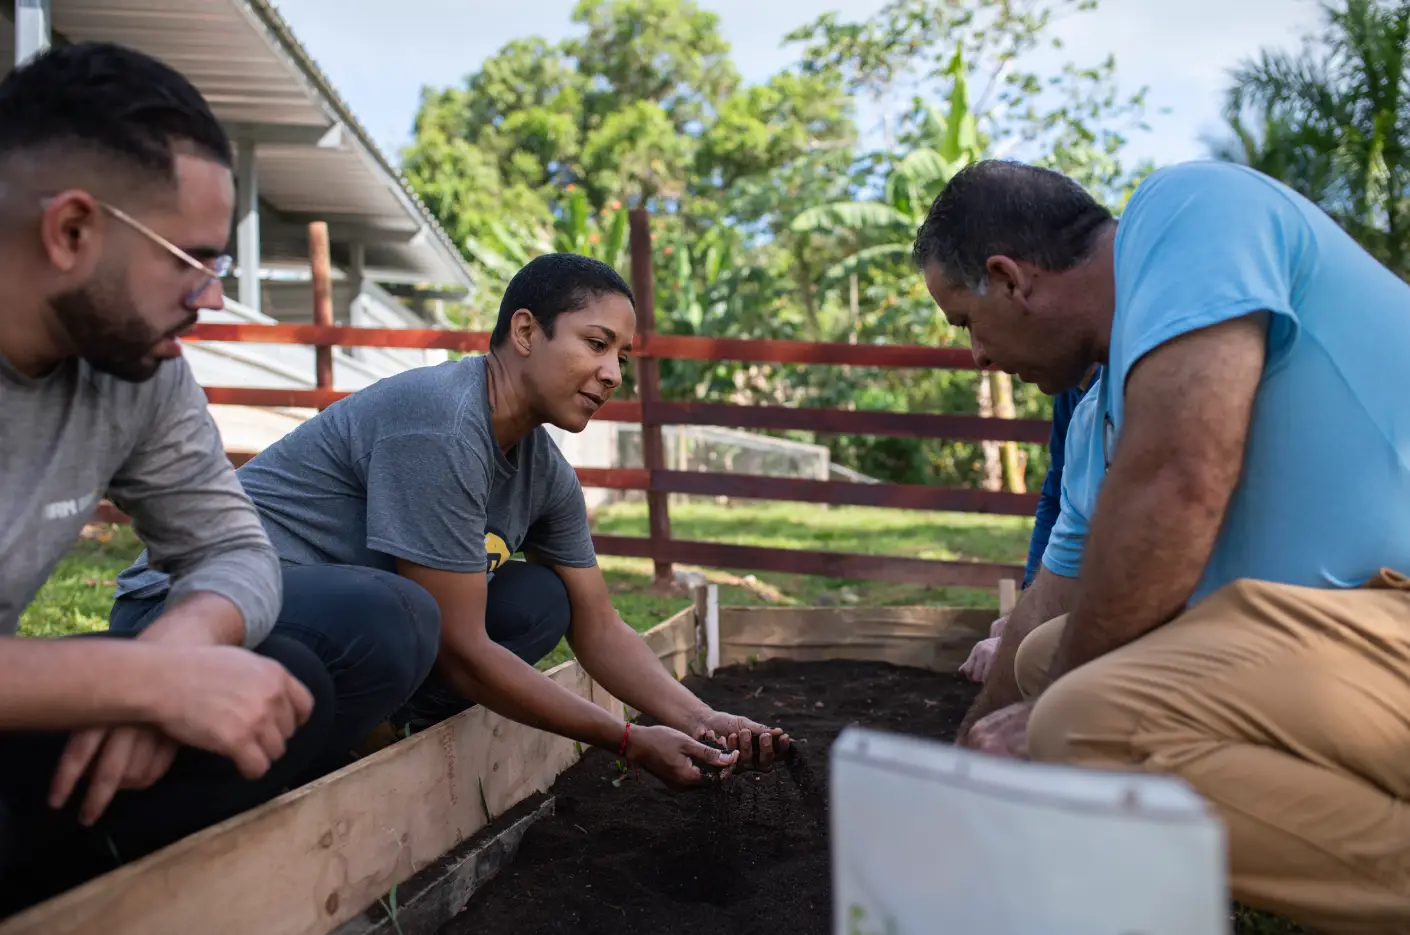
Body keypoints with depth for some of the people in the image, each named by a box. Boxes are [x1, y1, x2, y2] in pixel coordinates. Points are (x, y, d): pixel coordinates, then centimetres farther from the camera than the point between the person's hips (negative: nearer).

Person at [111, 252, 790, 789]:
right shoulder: (441, 425, -24)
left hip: (342, 606, 9)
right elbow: (461, 651, -23)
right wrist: (626, 741, -16)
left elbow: (598, 629, 8)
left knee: (542, 600, 0)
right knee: (389, 617, -37)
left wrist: (702, 722, -6)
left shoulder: (545, 471, 4)